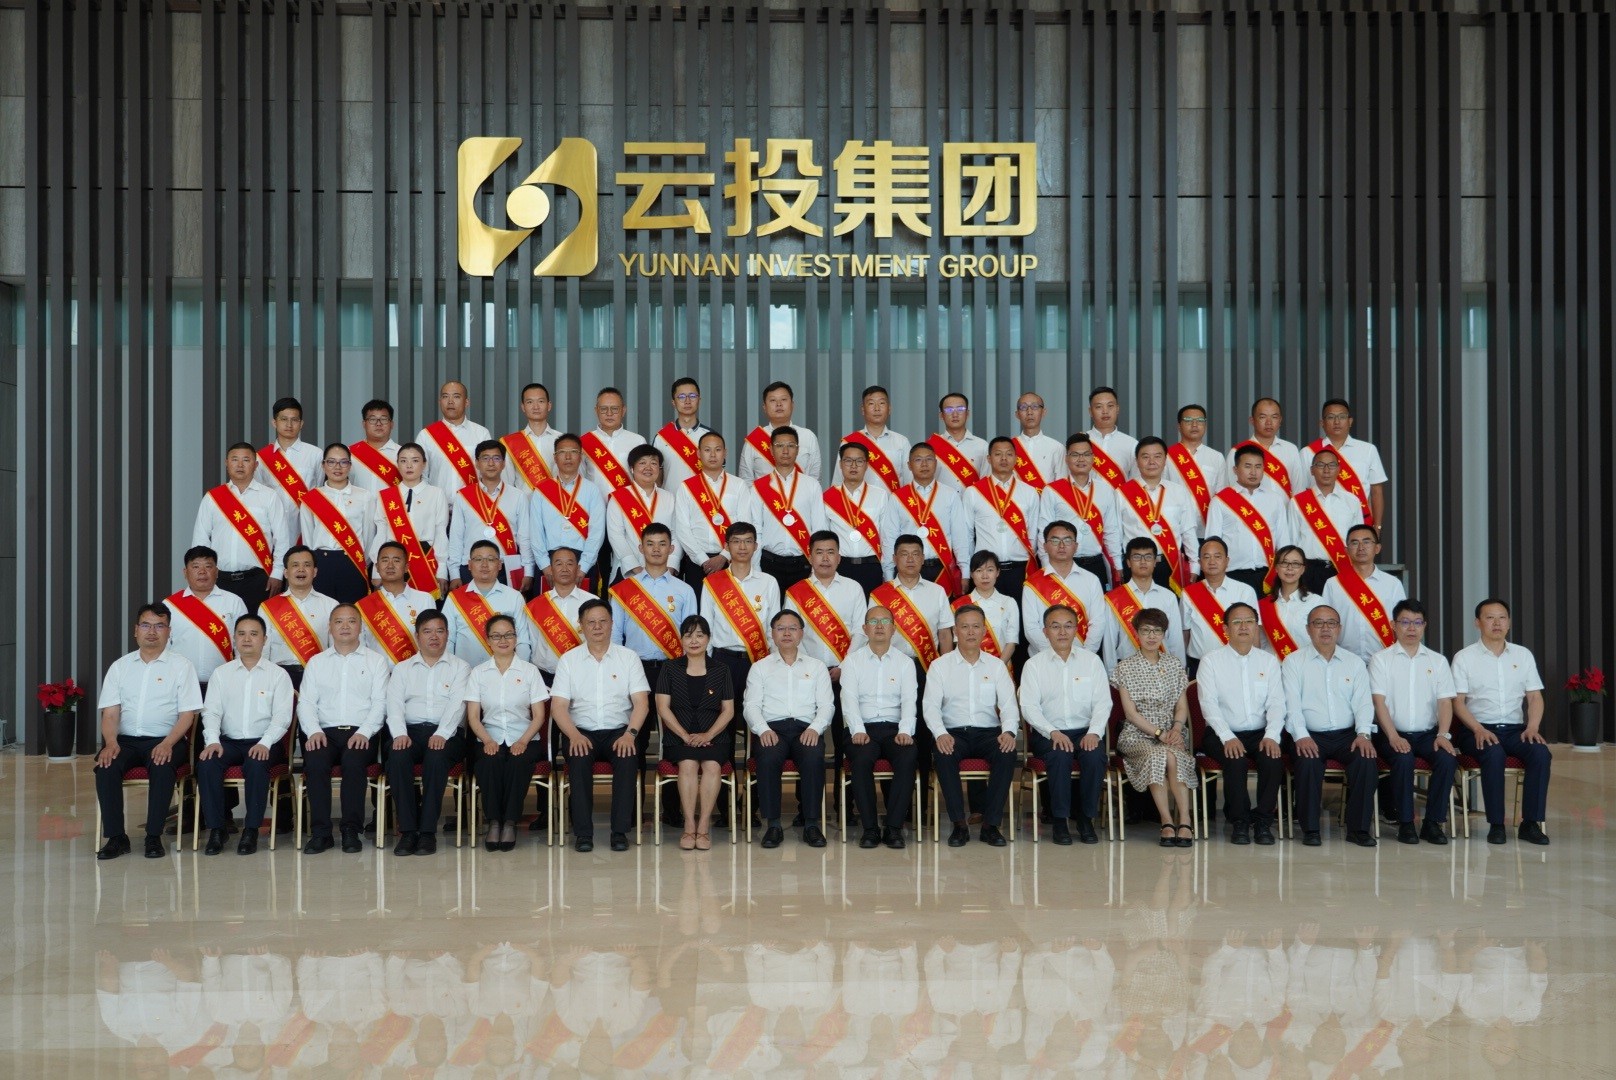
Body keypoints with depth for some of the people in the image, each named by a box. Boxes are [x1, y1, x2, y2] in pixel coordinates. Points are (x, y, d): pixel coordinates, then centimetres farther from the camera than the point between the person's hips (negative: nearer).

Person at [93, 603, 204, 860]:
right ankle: (116, 837, -20)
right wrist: (111, 742, -15)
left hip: (165, 740, -3)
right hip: (126, 740, 3)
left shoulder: (181, 666, 6)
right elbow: (110, 713, 6)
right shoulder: (120, 666, 14)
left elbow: (187, 714, -1)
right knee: (106, 765, -28)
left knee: (162, 766, -35)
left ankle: (154, 837, -24)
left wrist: (167, 744, -18)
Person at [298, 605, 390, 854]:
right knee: (315, 761, -31)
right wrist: (313, 731, -9)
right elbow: (306, 702, 10)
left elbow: (380, 702, 3)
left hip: (361, 734, -2)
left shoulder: (376, 661, 14)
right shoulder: (316, 662, 20)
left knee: (353, 760, -34)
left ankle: (351, 831, -25)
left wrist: (364, 732, -13)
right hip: (325, 732, 2)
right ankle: (320, 832, -24)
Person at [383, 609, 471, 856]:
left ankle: (428, 831, -32)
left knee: (437, 756, -36)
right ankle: (407, 830, -30)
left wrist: (442, 734, -20)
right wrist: (399, 733, -14)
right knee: (397, 755, -33)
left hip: (445, 733, -2)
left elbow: (457, 704, -2)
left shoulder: (460, 667, 14)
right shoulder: (402, 669, 21)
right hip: (410, 730, 2)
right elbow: (394, 705, 6)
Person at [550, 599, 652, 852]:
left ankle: (621, 830, -24)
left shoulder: (628, 657, 8)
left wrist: (630, 734, -17)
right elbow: (558, 706, 0)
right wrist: (574, 735, -18)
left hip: (619, 731, 0)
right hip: (581, 731, 0)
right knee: (579, 758, -33)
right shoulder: (568, 660, 8)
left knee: (628, 757, -32)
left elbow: (641, 702, 0)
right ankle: (583, 831, -25)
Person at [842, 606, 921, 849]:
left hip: (895, 728, 1)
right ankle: (870, 828, -24)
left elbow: (909, 700, 3)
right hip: (863, 728, -1)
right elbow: (849, 699, 0)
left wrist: (905, 731, -15)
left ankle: (894, 828, -23)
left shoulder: (905, 662, 15)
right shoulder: (852, 661, 12)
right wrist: (858, 731, -17)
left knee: (908, 758, -31)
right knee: (862, 758, -33)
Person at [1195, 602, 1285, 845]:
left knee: (1273, 759, -29)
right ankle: (1239, 822, -15)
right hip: (1224, 734, -2)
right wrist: (1228, 738, -20)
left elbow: (1276, 703, 3)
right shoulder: (1211, 661, 3)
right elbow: (1209, 704, -6)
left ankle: (1263, 821, -14)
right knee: (1236, 761, -32)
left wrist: (1272, 736, -15)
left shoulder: (1269, 661, 12)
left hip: (1260, 734, 2)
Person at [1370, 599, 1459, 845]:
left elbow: (1445, 702, 5)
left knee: (1448, 758, -27)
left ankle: (1433, 822, -15)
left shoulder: (1438, 661, 13)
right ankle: (1405, 823, -19)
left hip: (1428, 733, 3)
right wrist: (1393, 736, -19)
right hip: (1393, 734, -2)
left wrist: (1443, 735, -12)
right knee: (1403, 759, -33)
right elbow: (1379, 702, -5)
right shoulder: (1381, 659, 4)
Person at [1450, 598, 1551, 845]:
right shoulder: (1464, 657, 3)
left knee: (1541, 752, -27)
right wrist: (1478, 729, -18)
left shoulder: (1523, 655, 13)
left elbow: (1535, 697, 10)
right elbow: (1458, 701, -2)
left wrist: (1532, 726, -9)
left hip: (1515, 729, 3)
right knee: (1494, 754, -35)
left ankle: (1531, 822, -20)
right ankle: (1496, 824, -25)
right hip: (1478, 730, -3)